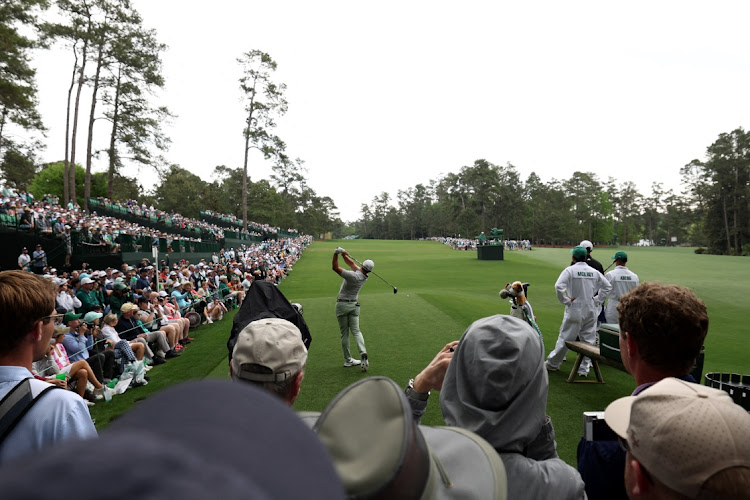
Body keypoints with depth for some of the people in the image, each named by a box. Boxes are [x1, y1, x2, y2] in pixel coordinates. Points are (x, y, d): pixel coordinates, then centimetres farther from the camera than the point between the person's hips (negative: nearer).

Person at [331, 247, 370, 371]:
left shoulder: (353, 276, -23)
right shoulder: (364, 276, -1)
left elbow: (335, 267, -21)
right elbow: (351, 263, 8)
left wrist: (336, 253, -18)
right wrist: (344, 254, -1)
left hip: (342, 305, -5)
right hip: (354, 305, 5)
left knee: (344, 333, 4)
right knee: (356, 331, 2)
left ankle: (348, 359, 6)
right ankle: (363, 353, -21)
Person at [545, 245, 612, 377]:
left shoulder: (570, 270, -9)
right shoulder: (594, 272, 4)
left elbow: (559, 286, -22)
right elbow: (607, 286, 10)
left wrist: (566, 301, -11)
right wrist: (597, 300, 11)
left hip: (575, 309, -4)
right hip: (591, 310, 4)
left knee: (565, 337, 4)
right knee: (588, 340, 11)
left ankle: (552, 363, 16)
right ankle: (584, 368, 15)